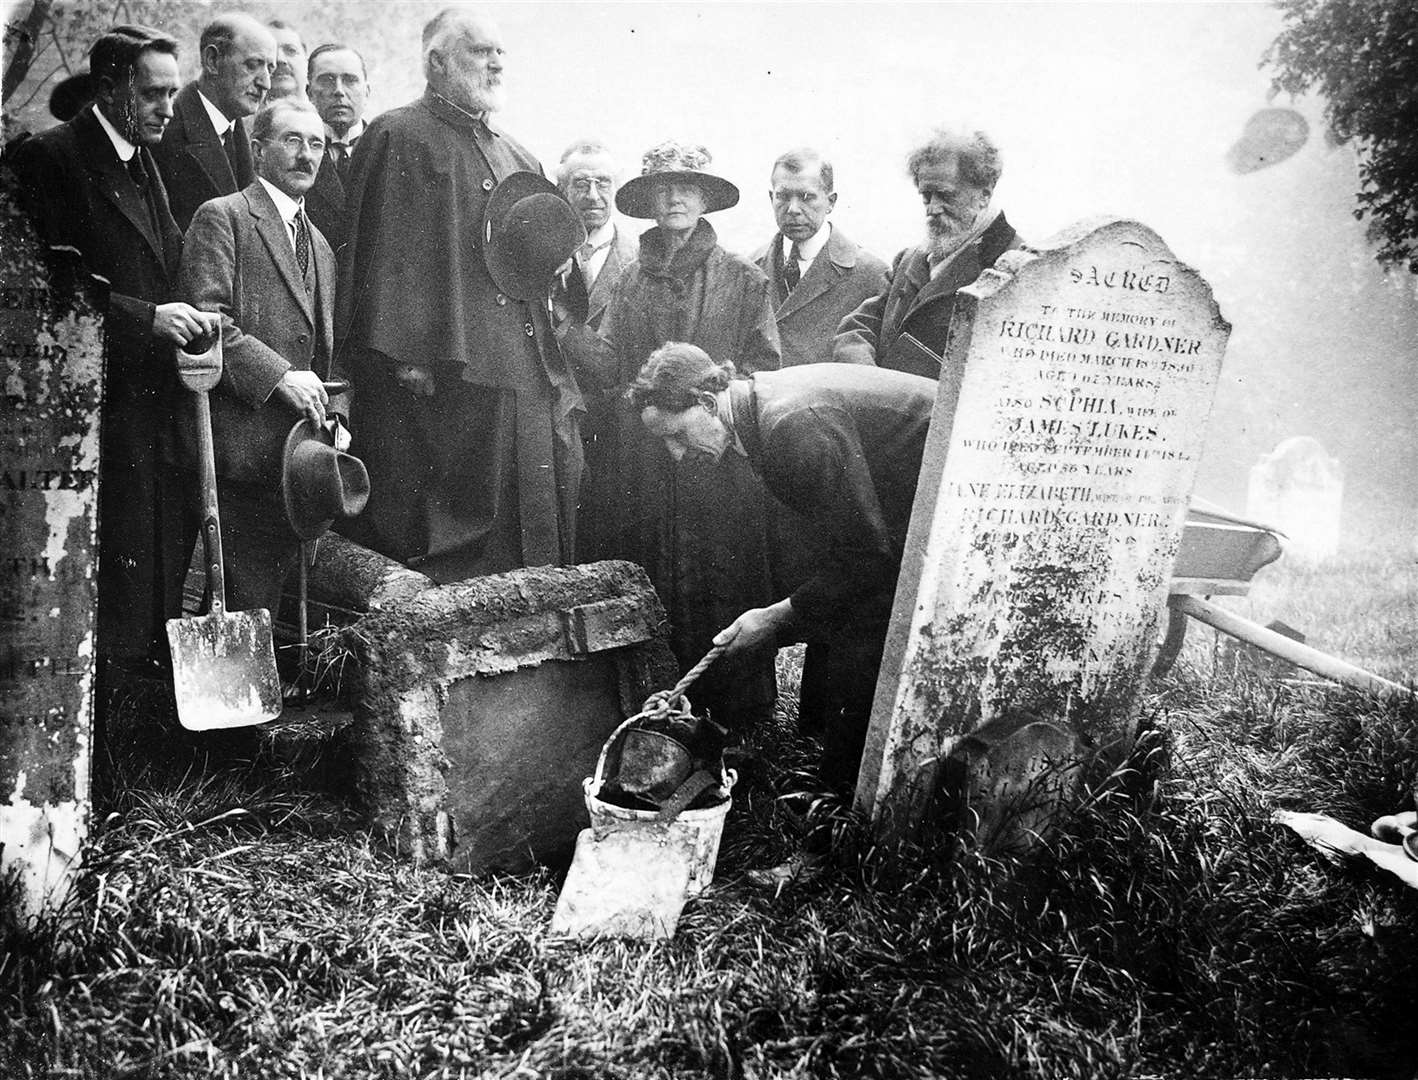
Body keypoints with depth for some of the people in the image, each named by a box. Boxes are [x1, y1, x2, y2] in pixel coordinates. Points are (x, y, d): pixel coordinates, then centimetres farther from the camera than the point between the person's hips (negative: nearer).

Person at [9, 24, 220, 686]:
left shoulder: (144, 161, 18)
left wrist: (190, 322, 6)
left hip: (156, 399, 8)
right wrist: (147, 317, -19)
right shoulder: (50, 158, -8)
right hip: (99, 402, -8)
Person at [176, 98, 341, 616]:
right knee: (242, 600, -7)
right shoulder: (221, 217, 0)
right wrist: (278, 375, -19)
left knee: (269, 600, 7)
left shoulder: (320, 245, 24)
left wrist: (333, 417, 11)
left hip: (299, 453, 7)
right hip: (242, 449, -7)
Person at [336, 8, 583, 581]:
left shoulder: (517, 157, 22)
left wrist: (555, 259, 6)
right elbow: (382, 252, -9)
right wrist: (403, 356, -17)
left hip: (530, 372, 7)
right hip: (438, 372, -7)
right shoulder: (397, 138, 0)